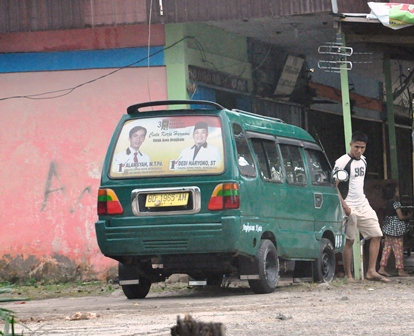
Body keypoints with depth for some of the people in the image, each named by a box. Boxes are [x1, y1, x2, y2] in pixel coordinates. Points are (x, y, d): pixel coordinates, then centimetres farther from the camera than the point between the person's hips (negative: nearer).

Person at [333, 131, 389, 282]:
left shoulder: (363, 160, 12)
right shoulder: (342, 162, -12)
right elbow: (334, 186, -14)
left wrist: (363, 199, 18)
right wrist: (344, 206, -19)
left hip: (363, 205, 8)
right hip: (349, 207, -8)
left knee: (376, 235, 2)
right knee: (349, 241, -4)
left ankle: (371, 271, 4)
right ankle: (348, 275, 2)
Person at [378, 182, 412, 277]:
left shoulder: (388, 204, 10)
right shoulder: (396, 203, -15)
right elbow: (400, 217, -17)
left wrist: (405, 216, 20)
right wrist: (408, 217, 1)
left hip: (387, 228, 8)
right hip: (396, 229, -8)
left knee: (387, 248, 9)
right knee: (398, 249, -2)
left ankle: (382, 268, 7)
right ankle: (400, 270, 2)